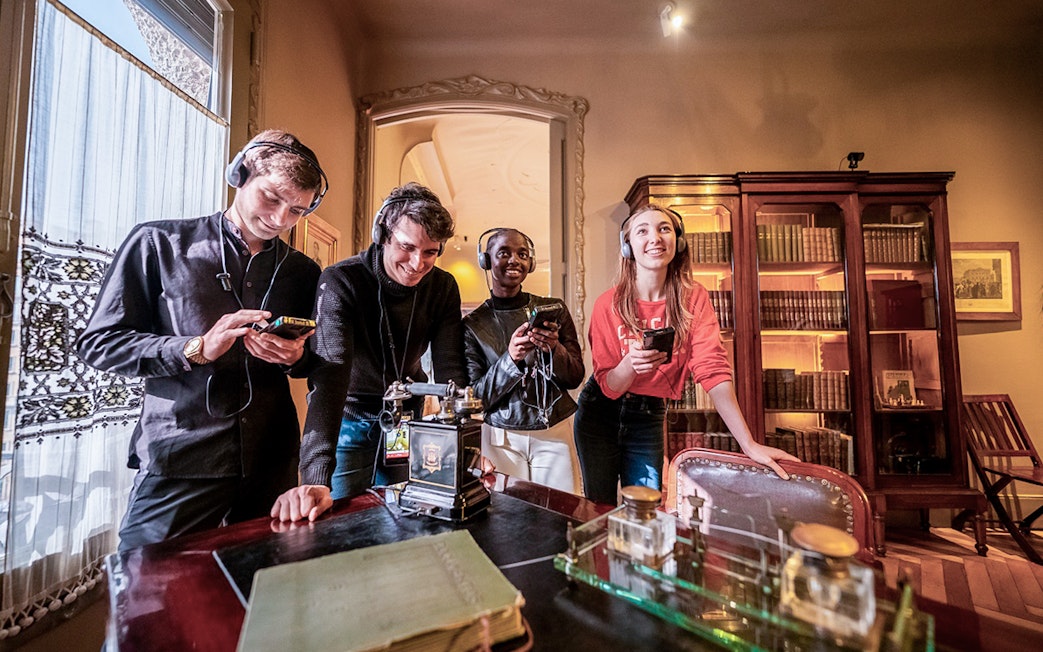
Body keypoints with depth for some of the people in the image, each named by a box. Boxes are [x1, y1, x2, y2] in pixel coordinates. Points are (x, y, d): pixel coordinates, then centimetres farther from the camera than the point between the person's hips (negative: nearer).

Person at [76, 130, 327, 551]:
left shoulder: (303, 273, 8)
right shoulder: (159, 244, 0)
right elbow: (97, 342, -1)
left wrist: (296, 357, -9)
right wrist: (197, 349, -16)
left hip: (273, 465, 3)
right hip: (179, 462, -2)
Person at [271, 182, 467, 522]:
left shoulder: (443, 287, -12)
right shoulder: (341, 281, -23)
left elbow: (450, 373, -14)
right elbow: (330, 373, -34)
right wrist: (316, 479, -42)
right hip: (349, 418, -3)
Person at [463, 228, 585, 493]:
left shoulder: (554, 310, 0)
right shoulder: (473, 324, -2)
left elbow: (575, 378, 0)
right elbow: (477, 395, -4)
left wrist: (554, 349, -20)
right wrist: (510, 359, -21)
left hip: (555, 434, 1)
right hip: (501, 438, -1)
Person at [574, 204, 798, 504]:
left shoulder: (693, 298, -9)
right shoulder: (609, 304, -14)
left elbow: (713, 368, -16)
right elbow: (609, 386, -12)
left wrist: (749, 444, -23)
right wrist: (631, 362, -34)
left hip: (649, 416, 1)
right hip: (600, 413, -1)